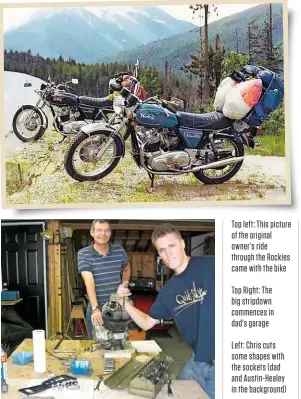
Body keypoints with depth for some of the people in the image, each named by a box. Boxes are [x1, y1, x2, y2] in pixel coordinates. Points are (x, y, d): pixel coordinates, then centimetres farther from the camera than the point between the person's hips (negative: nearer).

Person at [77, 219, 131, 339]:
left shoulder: (119, 251, -1)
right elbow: (89, 282, -22)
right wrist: (95, 308, -33)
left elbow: (126, 269, 21)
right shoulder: (83, 254, -11)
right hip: (96, 308, -2)